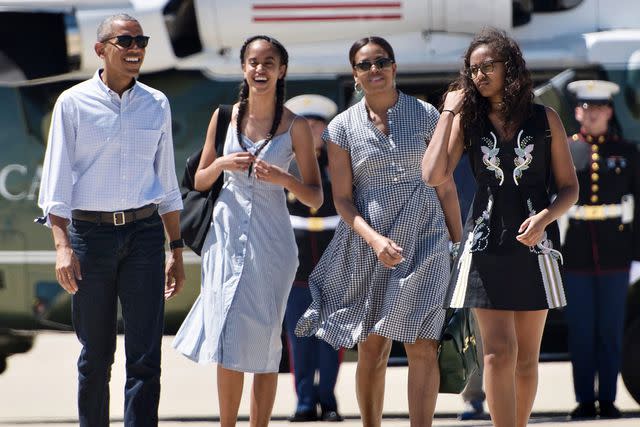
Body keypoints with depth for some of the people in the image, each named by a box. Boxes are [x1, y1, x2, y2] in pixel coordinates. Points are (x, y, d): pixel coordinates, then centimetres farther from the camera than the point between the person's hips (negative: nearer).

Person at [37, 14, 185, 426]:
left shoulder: (156, 105, 10)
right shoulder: (74, 103, 1)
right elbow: (56, 178, -1)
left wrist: (177, 249, 13)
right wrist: (62, 245, -11)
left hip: (144, 232, 2)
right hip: (91, 232, -2)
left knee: (145, 357, -6)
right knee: (96, 355, 5)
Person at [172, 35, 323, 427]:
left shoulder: (295, 127, 0)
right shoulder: (224, 117, 6)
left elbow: (315, 199, 1)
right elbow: (200, 182, 13)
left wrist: (284, 179, -17)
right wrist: (222, 164, -7)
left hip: (271, 240, -2)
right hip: (228, 234, 2)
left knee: (264, 340, 1)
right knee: (228, 337, 0)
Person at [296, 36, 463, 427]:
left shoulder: (425, 115, 3)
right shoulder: (343, 127, 3)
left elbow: (446, 187, 6)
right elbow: (342, 198, 1)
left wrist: (459, 244, 5)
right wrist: (374, 238, -15)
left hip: (424, 240, -1)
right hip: (367, 244, 1)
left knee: (423, 347, -10)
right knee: (372, 350, 4)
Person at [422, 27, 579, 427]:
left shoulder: (545, 119, 4)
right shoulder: (468, 121, 5)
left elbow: (570, 187, 5)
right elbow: (434, 175, -9)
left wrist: (545, 217, -15)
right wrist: (449, 112, -4)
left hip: (533, 243, 1)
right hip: (486, 244, -1)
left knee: (526, 359, 5)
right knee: (499, 351, -11)